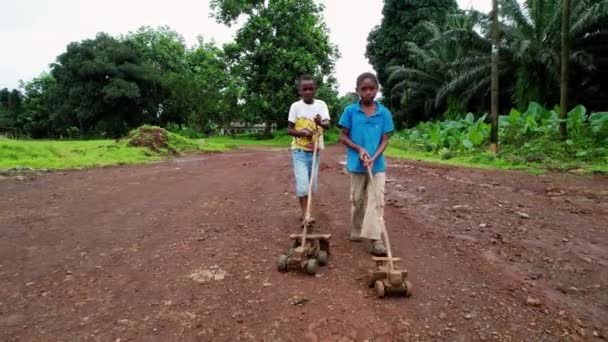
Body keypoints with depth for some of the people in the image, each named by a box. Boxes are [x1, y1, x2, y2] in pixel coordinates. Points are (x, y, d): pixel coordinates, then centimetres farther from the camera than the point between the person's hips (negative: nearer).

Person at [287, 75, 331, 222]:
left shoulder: (321, 104, -1)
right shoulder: (295, 106, -6)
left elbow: (327, 124, -14)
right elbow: (289, 129, -4)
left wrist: (321, 123, -36)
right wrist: (301, 132, -23)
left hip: (315, 150, 3)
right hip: (299, 150, -3)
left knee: (312, 183, 10)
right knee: (302, 182, -12)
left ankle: (305, 212, 25)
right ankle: (305, 213, -4)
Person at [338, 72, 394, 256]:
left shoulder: (384, 113, -2)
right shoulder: (350, 111, -4)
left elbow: (384, 140, -2)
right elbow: (343, 136, -1)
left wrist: (374, 157, -18)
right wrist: (359, 149, -15)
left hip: (377, 164, 0)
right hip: (356, 164, 0)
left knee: (376, 200, -3)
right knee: (357, 199, 14)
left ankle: (376, 239, -2)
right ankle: (356, 230, 32)